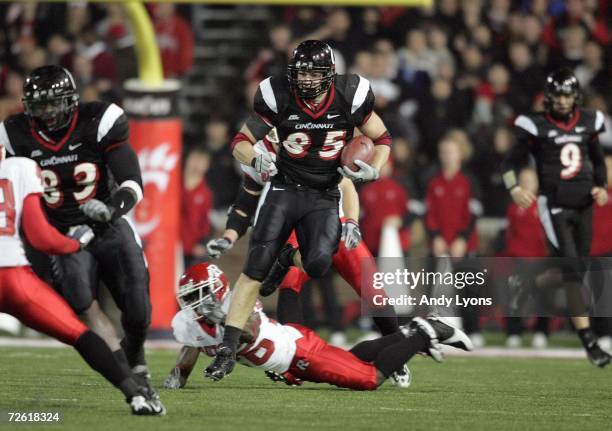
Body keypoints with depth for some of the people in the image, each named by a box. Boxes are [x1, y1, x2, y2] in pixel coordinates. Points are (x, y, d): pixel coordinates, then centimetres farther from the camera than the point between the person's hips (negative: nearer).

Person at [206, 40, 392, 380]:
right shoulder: (279, 97, -12)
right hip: (286, 189, -1)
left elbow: (383, 138, 4)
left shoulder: (349, 98, -11)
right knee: (256, 268, -15)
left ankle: (289, 260, 15)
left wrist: (374, 170, -16)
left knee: (318, 264, -24)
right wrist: (255, 159, -26)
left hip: (325, 197, 1)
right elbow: (241, 141, -3)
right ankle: (229, 348, -12)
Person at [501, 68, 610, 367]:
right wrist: (514, 188, -22)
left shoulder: (588, 123, 6)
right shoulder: (536, 126, -7)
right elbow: (511, 162, -3)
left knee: (577, 268, 9)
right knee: (571, 267, -14)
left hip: (583, 206, 6)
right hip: (555, 206, -6)